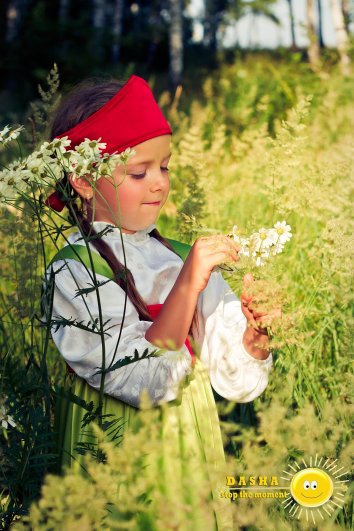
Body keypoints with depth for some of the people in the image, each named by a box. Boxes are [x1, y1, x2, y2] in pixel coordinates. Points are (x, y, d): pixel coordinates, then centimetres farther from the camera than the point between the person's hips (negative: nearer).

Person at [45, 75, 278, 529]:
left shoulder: (175, 254, 2)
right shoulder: (74, 272, -13)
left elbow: (235, 380, 2)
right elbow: (143, 379, -24)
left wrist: (253, 334, -17)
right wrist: (186, 284, -30)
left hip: (197, 446, 5)